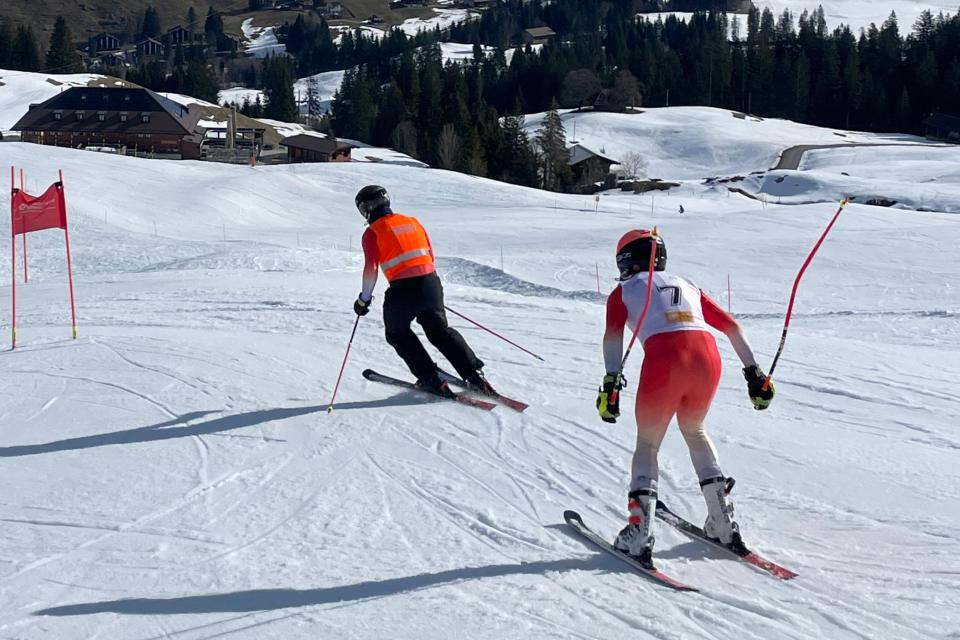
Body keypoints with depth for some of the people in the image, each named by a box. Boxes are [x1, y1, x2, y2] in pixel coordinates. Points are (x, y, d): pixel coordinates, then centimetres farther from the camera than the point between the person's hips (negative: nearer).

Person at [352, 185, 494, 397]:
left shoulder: (372, 232, 1)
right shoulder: (412, 222, 18)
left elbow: (371, 269, -6)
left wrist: (364, 299, 5)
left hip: (403, 289, -5)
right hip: (431, 282, 5)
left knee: (397, 334, 18)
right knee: (440, 332, 18)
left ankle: (430, 379, 8)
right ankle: (475, 376, 7)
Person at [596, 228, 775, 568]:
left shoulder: (624, 291, 21)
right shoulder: (687, 286, 33)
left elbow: (613, 335, 1)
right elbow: (732, 327, 27)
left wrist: (611, 381, -8)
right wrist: (754, 373, 27)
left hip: (664, 361, -4)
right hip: (708, 358, 4)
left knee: (647, 442, 14)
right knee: (694, 431, 29)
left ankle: (640, 531, 0)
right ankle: (723, 522, 24)